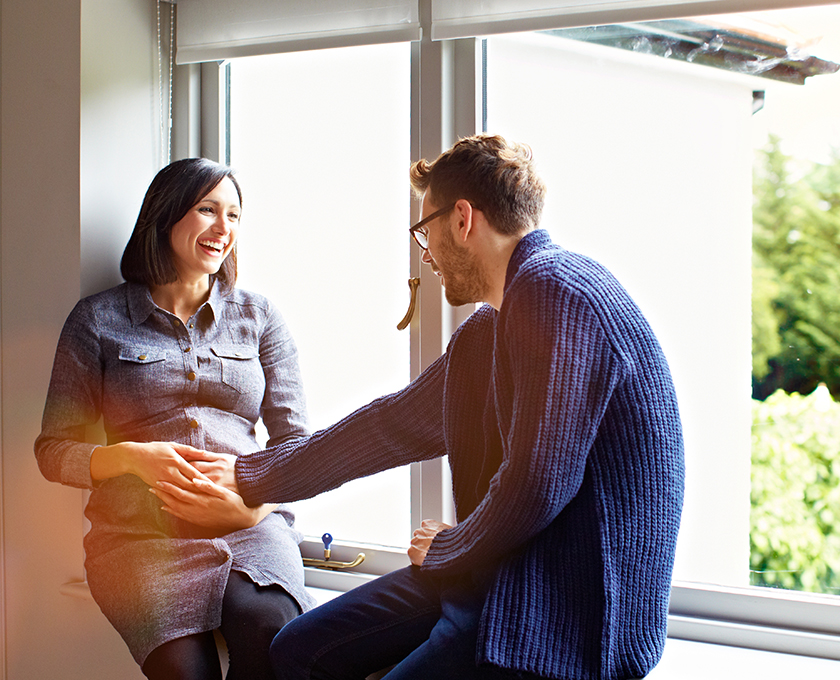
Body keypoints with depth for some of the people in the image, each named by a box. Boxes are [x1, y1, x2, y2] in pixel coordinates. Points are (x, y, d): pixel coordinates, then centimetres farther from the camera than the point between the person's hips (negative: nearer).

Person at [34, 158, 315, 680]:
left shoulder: (258, 317, 17)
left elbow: (296, 443, 12)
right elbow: (53, 450, 8)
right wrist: (130, 457, -12)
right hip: (142, 532, -1)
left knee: (267, 624, -33)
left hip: (248, 524, 1)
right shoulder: (99, 319, 11)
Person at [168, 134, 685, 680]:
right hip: (502, 573, 10)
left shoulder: (557, 292, -18)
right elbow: (396, 424, 25)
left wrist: (446, 549, -4)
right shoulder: (486, 332, 15)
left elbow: (537, 485, -23)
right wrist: (250, 476, 29)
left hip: (575, 610, -10)